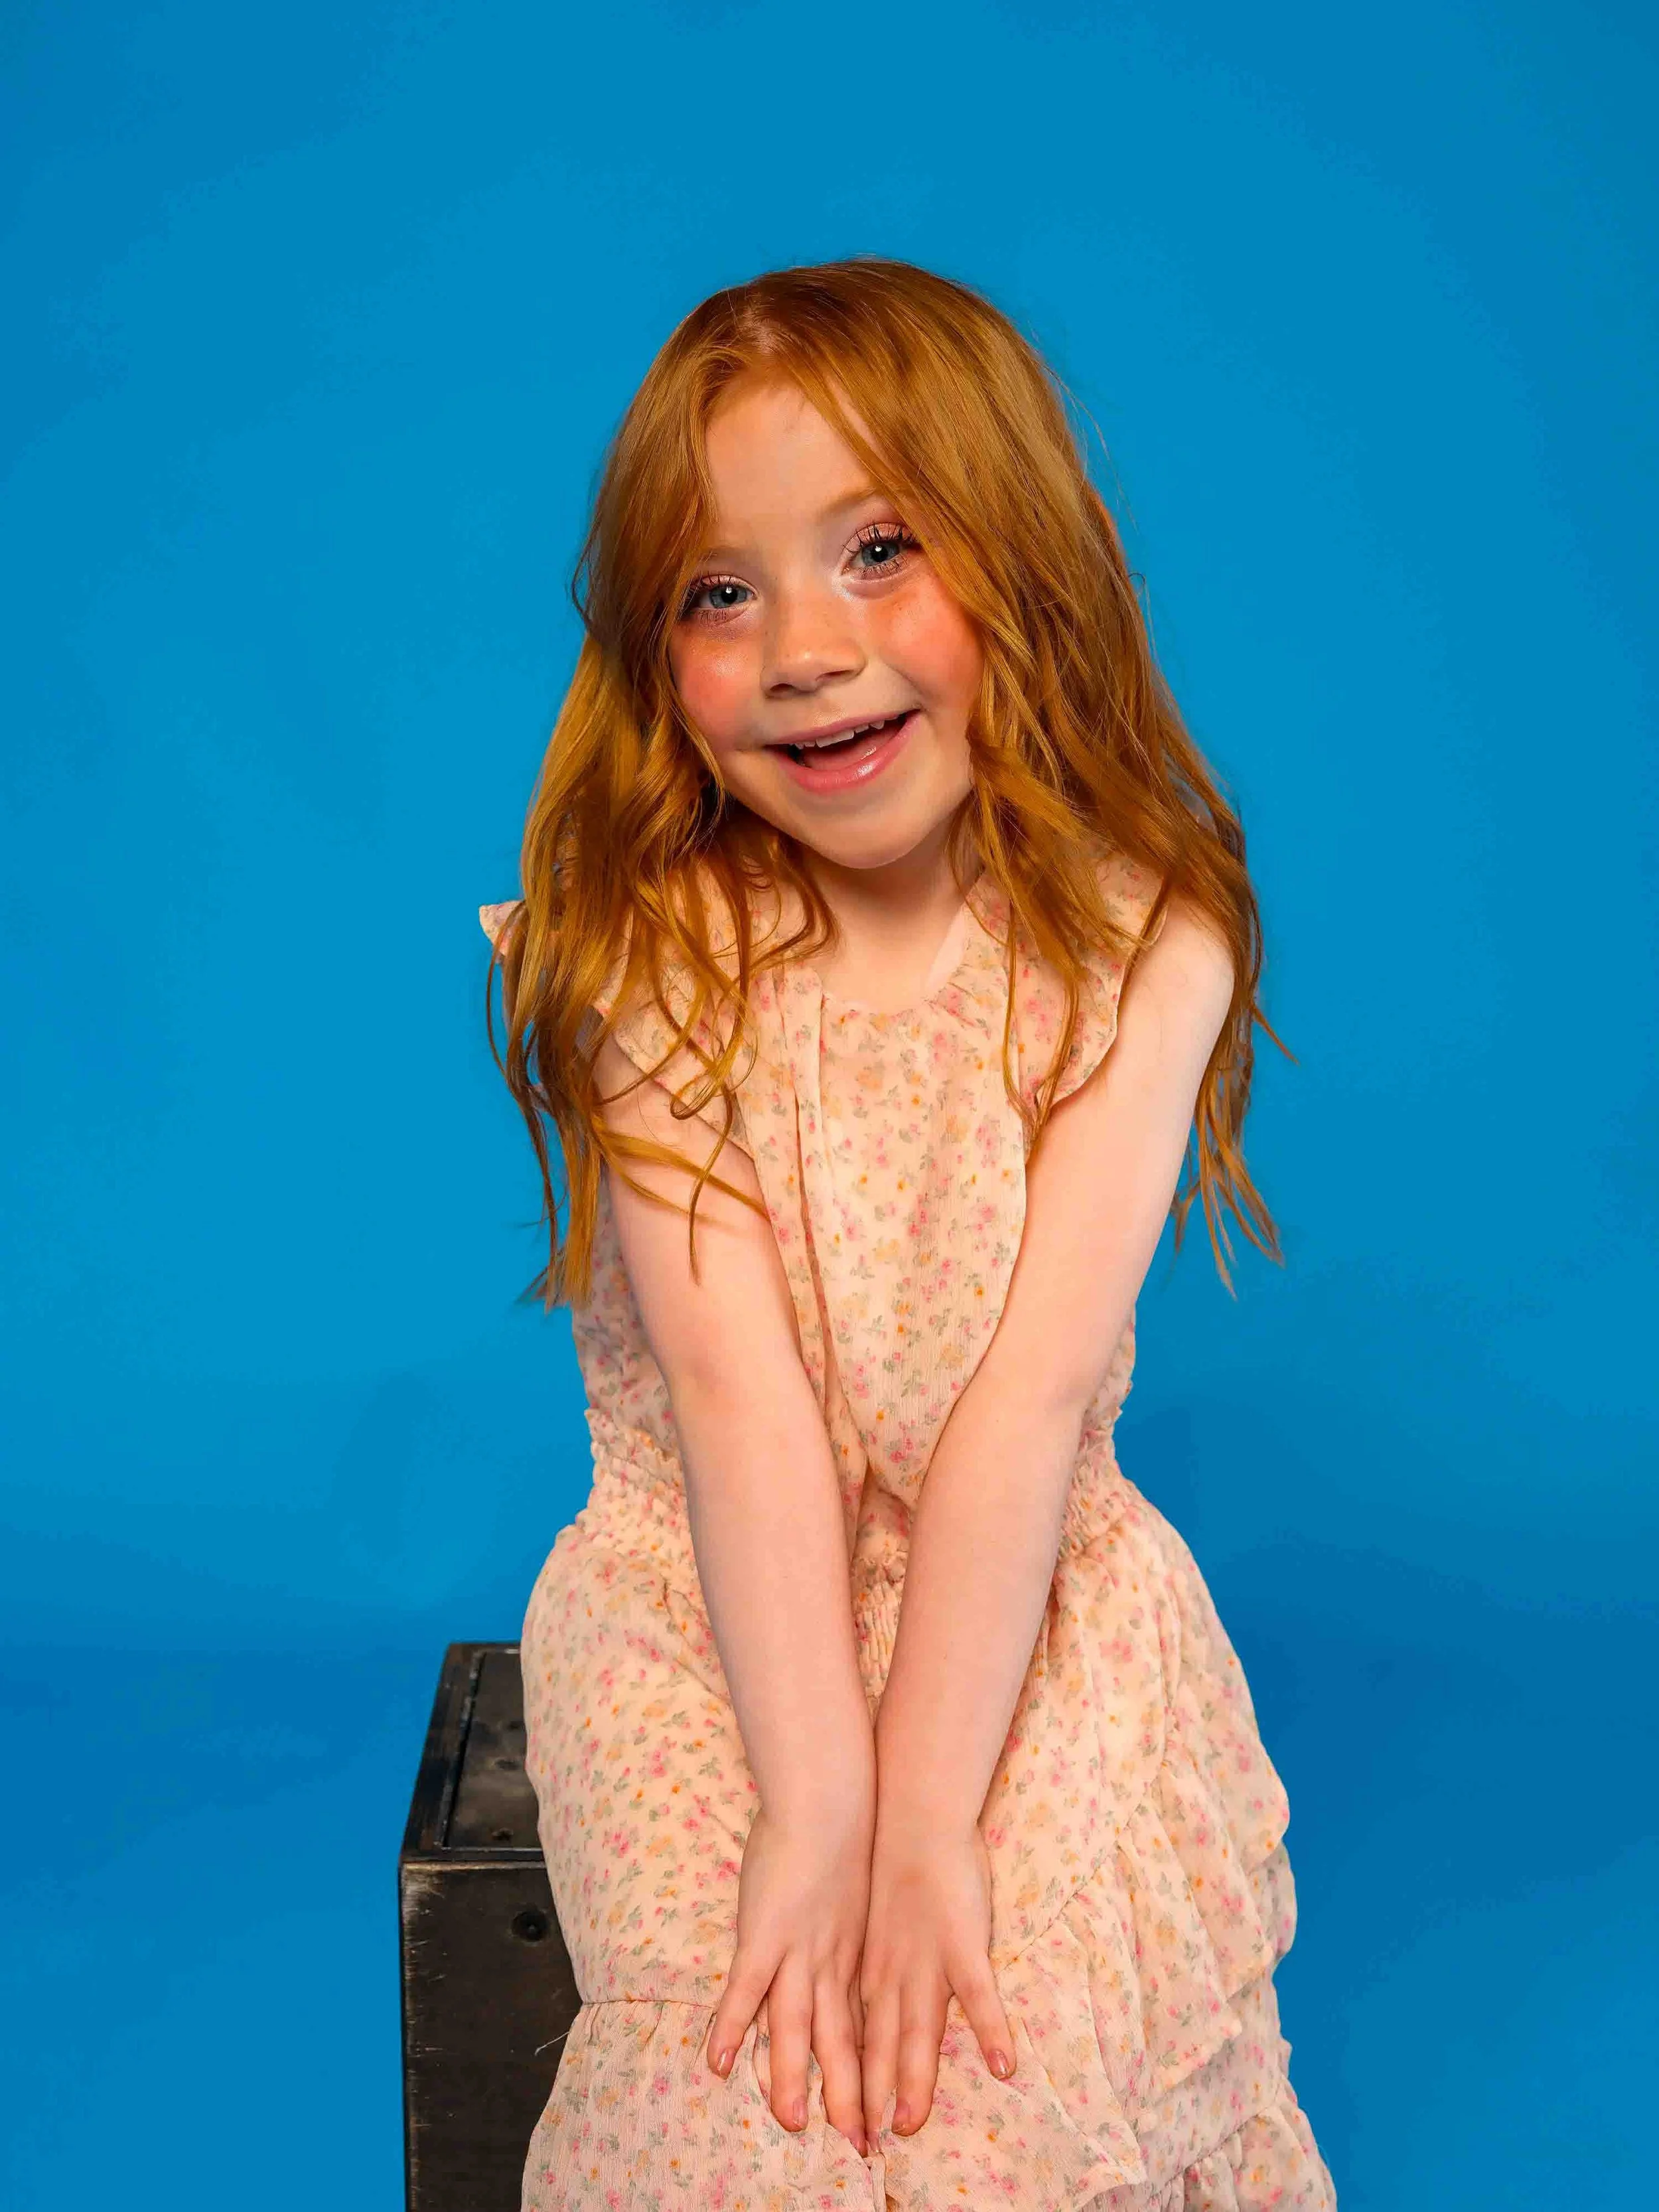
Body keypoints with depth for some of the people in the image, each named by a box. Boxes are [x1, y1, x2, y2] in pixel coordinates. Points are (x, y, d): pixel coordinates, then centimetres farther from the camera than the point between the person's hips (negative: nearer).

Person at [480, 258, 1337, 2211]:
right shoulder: (648, 946, -10)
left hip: (1037, 1602, 0)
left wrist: (923, 1814, -21)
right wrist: (816, 1804, -22)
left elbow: (1033, 1391, -17)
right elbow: (733, 1385, -18)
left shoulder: (1135, 946, -10)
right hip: (710, 1608, 0)